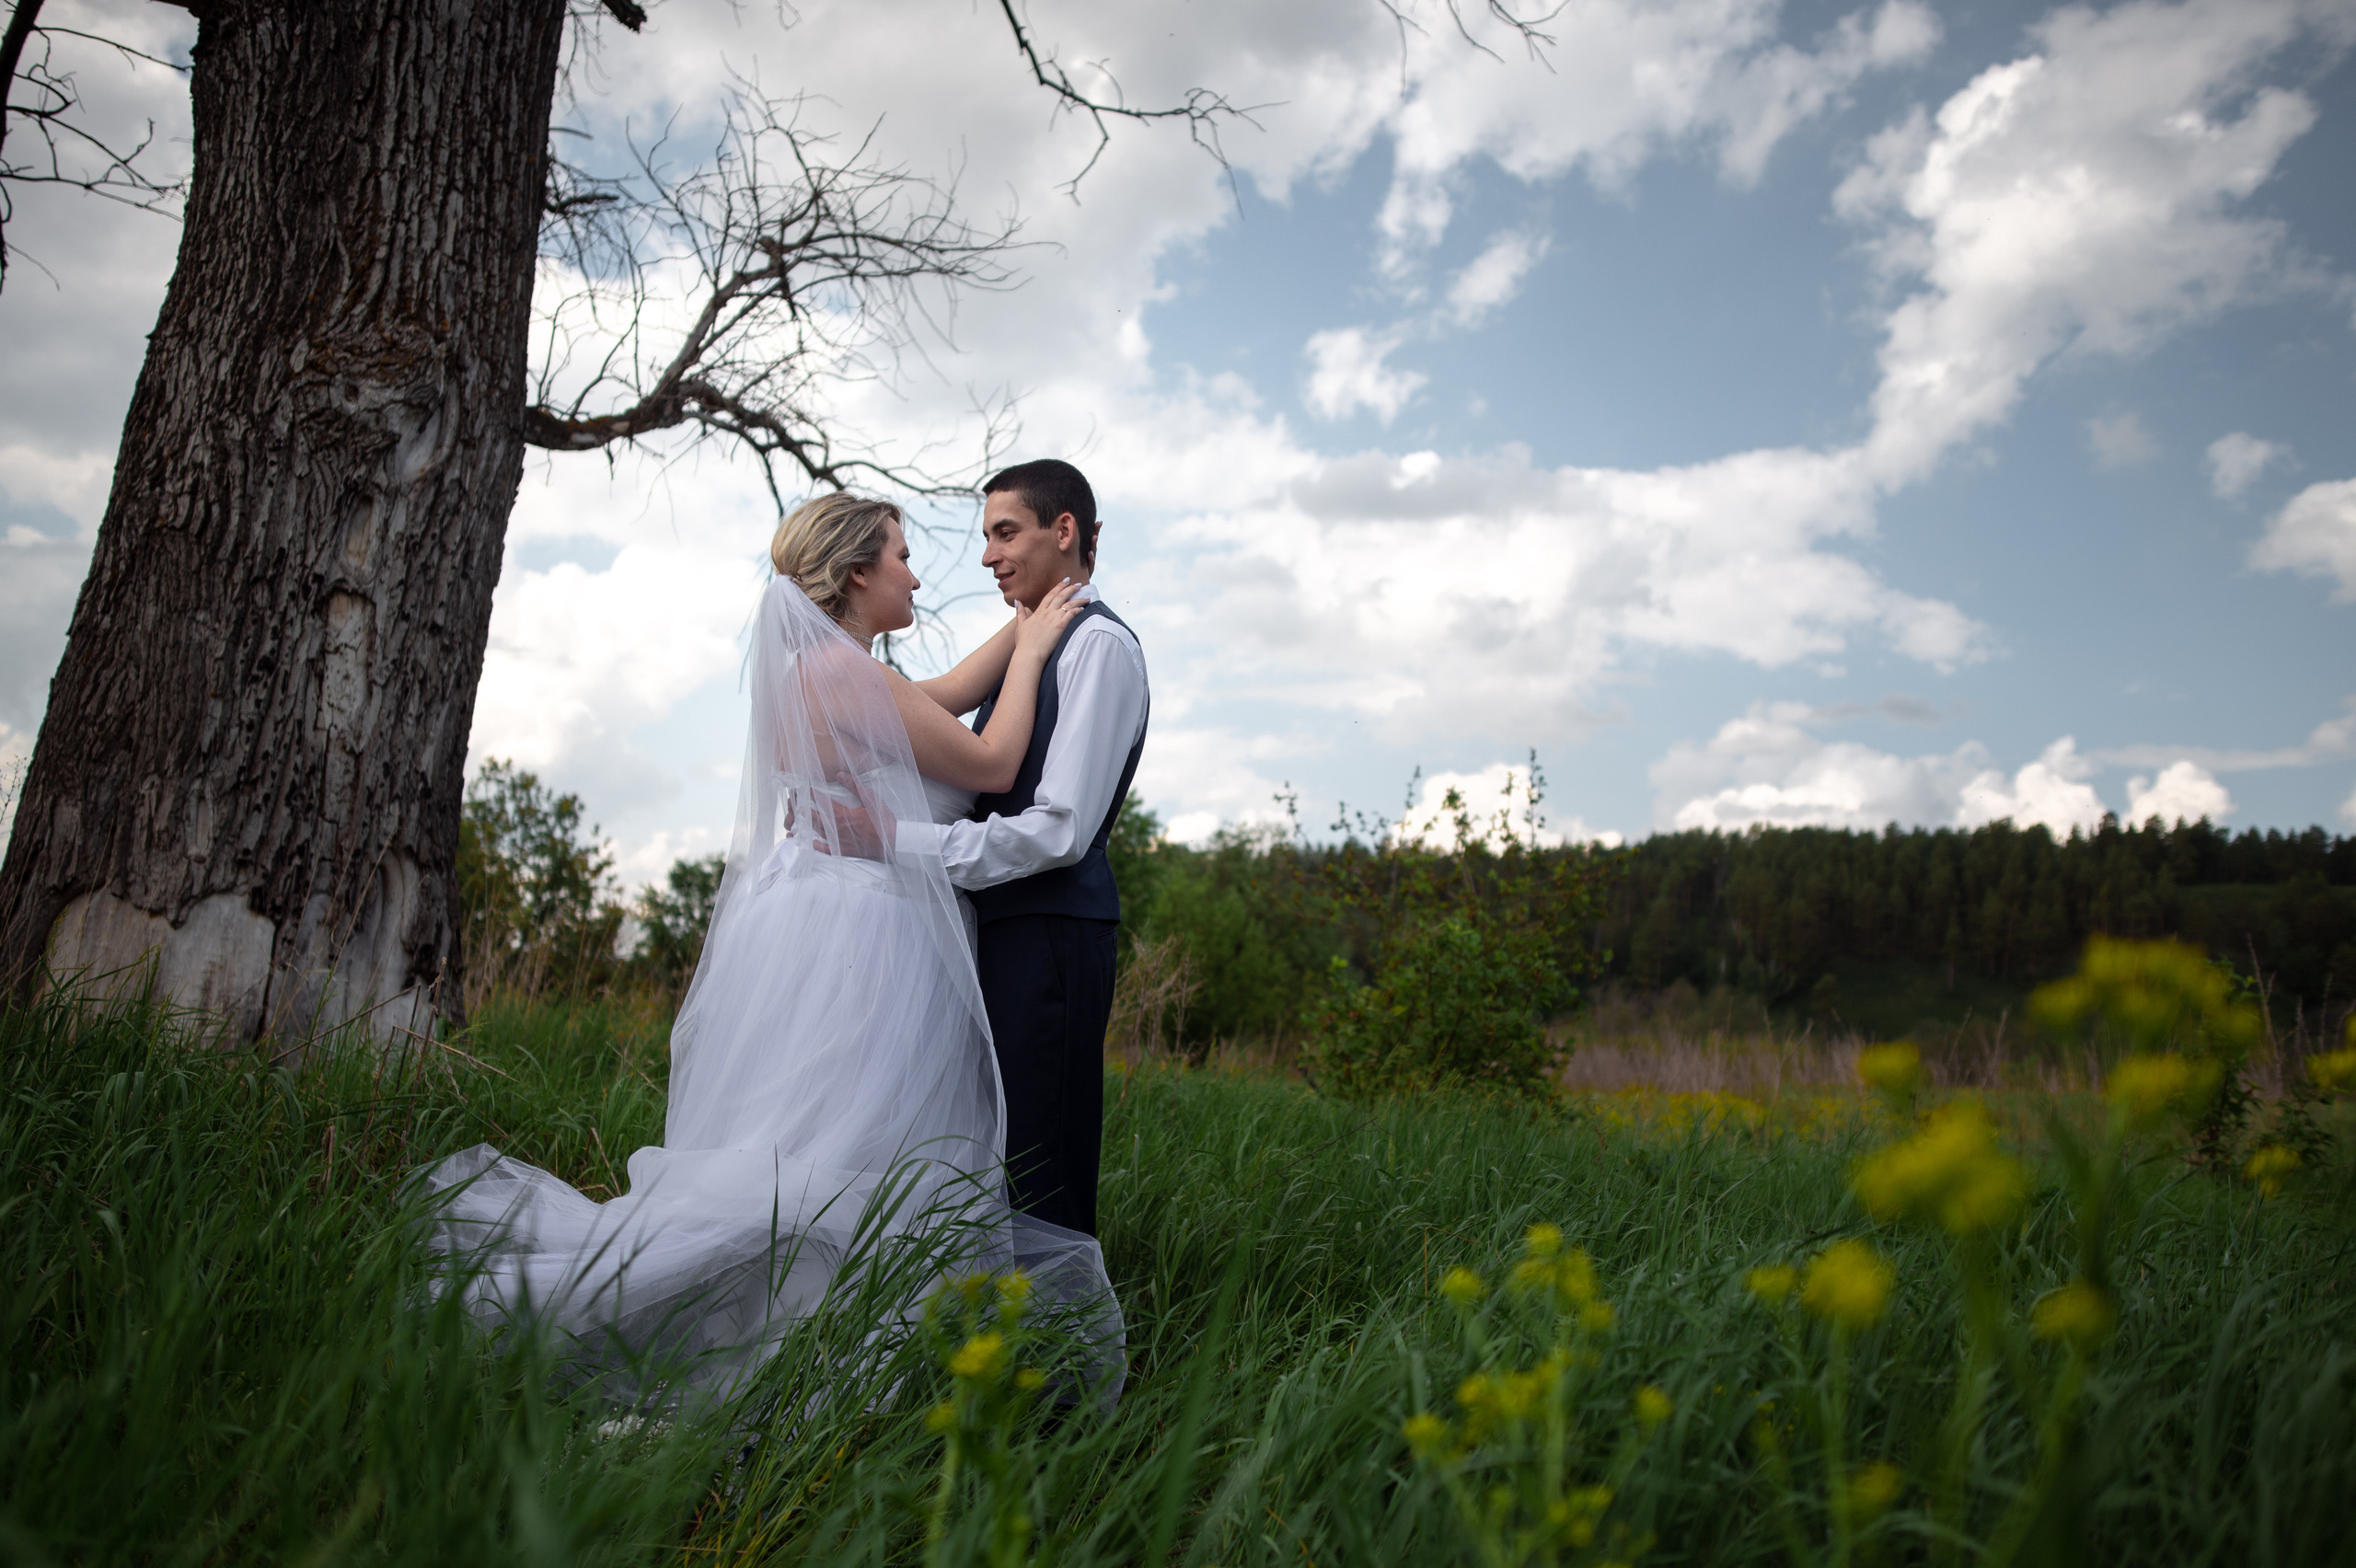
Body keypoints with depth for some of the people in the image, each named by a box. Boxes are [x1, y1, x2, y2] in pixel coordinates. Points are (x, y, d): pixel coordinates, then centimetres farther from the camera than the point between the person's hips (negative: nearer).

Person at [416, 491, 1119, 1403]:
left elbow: (950, 693, 27)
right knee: (808, 1170, -8)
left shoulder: (820, 670, 17)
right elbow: (991, 763, -7)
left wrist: (1029, 617, 29)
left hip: (820, 940, 10)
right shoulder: (843, 668, -12)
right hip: (849, 943, -10)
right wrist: (1032, 649, 5)